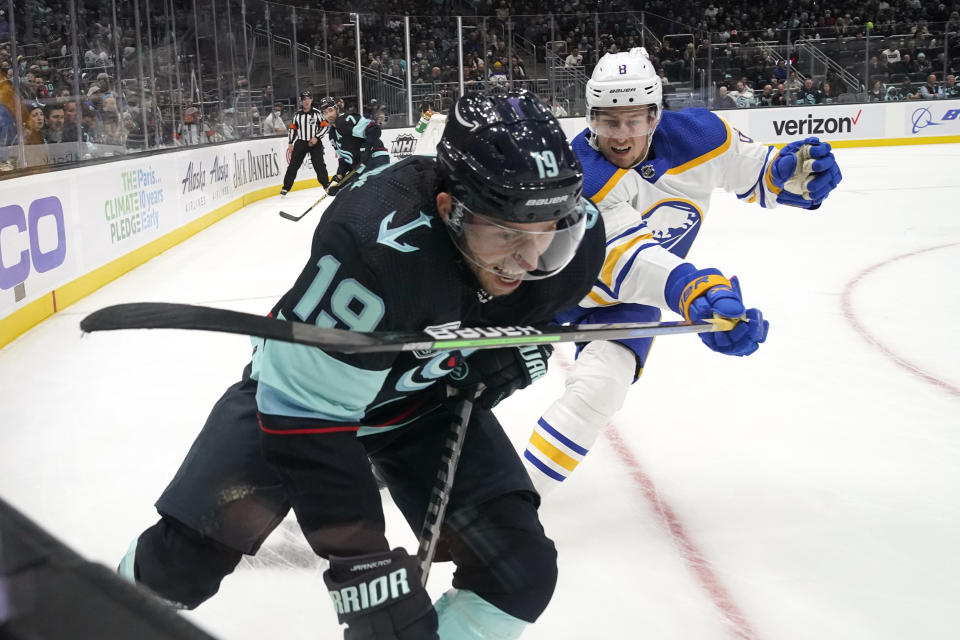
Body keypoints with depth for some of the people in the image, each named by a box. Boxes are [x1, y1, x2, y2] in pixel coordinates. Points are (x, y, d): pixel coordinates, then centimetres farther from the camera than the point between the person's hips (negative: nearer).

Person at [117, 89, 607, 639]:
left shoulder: (573, 236, -23)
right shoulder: (380, 246, -41)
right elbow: (304, 407, -35)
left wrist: (519, 355, -16)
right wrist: (360, 562, -35)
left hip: (427, 398, 4)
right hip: (296, 388, -3)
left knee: (521, 573, -10)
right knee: (182, 560, -8)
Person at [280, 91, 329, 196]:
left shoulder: (317, 113, -5)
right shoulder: (297, 115, 5)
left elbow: (325, 126, -5)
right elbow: (292, 129, 13)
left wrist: (316, 137, -15)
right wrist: (291, 143, 7)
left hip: (314, 143, -3)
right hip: (300, 143, 3)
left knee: (319, 165, -9)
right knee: (293, 165, 0)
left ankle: (326, 184, 2)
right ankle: (286, 187, 5)